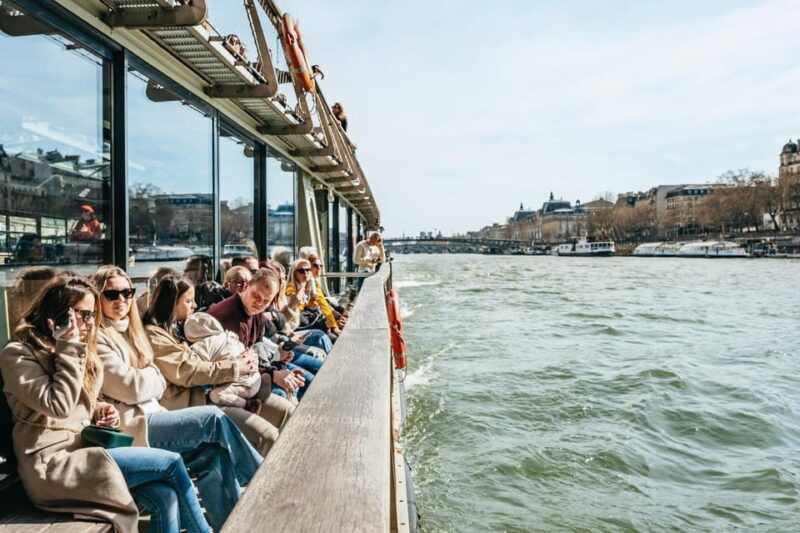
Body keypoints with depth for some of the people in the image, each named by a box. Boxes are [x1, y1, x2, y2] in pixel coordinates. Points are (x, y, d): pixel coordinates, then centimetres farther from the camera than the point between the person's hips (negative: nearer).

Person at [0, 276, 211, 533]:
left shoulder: (77, 349, 15)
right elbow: (58, 406, -22)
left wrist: (99, 411, 4)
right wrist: (69, 348, -18)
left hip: (81, 450, 8)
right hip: (52, 465, -7)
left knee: (165, 497, -16)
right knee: (171, 462, -17)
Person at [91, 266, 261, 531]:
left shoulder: (128, 331, 17)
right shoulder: (96, 339, -9)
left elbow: (158, 385, 12)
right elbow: (132, 389, -18)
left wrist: (144, 377, -10)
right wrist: (152, 373, 2)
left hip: (150, 415, 7)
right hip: (127, 427, -7)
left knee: (213, 454, -15)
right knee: (214, 418, -15)